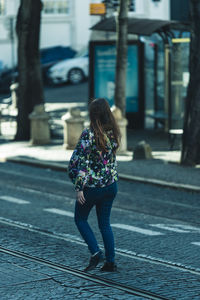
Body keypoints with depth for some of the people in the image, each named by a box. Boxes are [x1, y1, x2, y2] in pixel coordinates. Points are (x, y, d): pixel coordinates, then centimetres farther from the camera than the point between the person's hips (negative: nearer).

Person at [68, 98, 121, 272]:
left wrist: (79, 187, -14)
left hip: (92, 185, -5)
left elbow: (82, 162, -18)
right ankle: (110, 261, 13)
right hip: (111, 184, 5)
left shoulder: (89, 134, -18)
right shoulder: (114, 133, 0)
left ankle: (95, 252, 1)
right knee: (105, 223, 15)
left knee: (80, 219, 15)